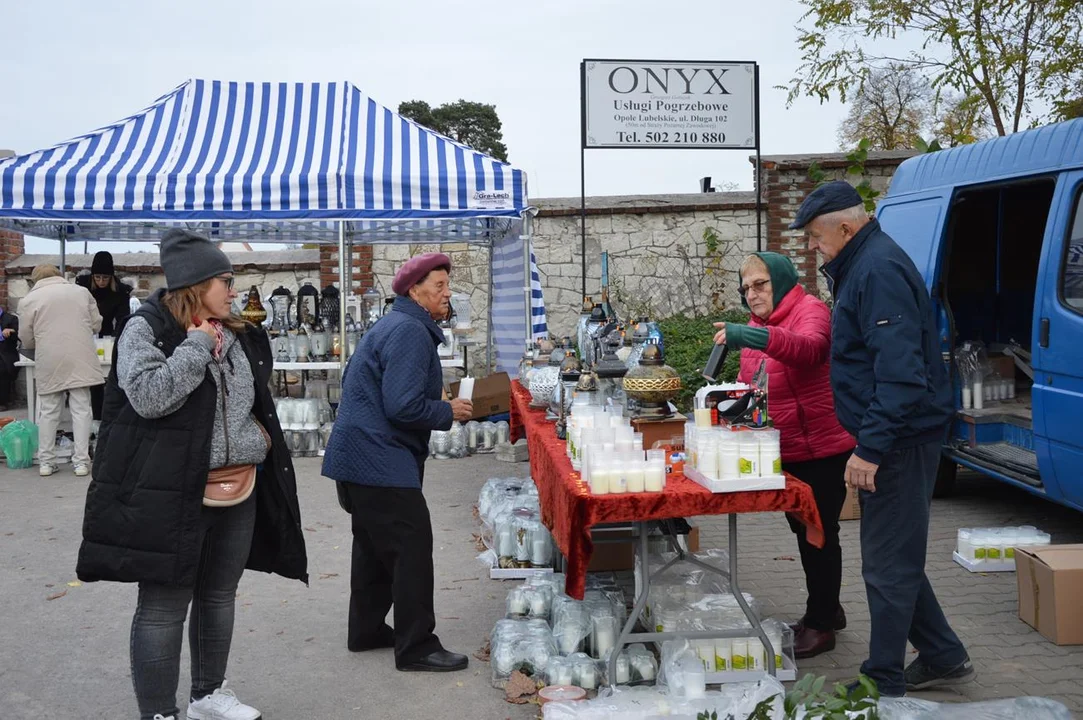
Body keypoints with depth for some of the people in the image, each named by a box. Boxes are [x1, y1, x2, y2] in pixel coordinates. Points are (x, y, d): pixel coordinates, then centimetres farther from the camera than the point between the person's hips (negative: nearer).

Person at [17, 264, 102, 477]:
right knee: (81, 409, 3)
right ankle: (81, 461, 2)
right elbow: (96, 324, 13)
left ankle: (46, 462, 16)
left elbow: (27, 341, 6)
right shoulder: (81, 291, 11)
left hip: (50, 363, -1)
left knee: (48, 412, 10)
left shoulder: (29, 299, 5)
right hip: (80, 360, 1)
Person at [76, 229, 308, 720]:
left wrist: (261, 438, 10)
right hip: (171, 495, -7)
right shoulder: (145, 328, -9)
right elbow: (149, 396, -25)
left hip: (238, 490, 7)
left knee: (219, 596, 17)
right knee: (164, 606, 1)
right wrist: (198, 345, -18)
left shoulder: (239, 336, 12)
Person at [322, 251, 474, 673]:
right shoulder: (409, 332, -18)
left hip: (361, 458, 11)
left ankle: (367, 630, 31)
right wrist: (448, 413, -11)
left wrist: (444, 409, 13)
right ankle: (416, 647, 0)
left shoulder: (397, 327, 16)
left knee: (375, 544, 19)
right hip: (379, 460, -11)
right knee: (412, 546, -6)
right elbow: (404, 406, -26)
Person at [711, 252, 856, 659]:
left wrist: (752, 338, -51)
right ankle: (826, 610, 34)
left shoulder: (810, 311, -14)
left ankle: (820, 624, 11)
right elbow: (747, 385, 21)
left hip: (822, 449, -9)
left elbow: (809, 349, -37)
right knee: (804, 531, 19)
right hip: (784, 452, 9)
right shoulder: (757, 326, 13)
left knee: (819, 533, 0)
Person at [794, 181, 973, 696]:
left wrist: (870, 448, -27)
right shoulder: (864, 266, 14)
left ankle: (884, 684, 11)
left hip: (901, 440, -11)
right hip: (893, 440, 11)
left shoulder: (879, 270, -19)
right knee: (896, 558, 18)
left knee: (888, 566, -1)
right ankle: (943, 658, 31)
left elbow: (900, 371, -27)